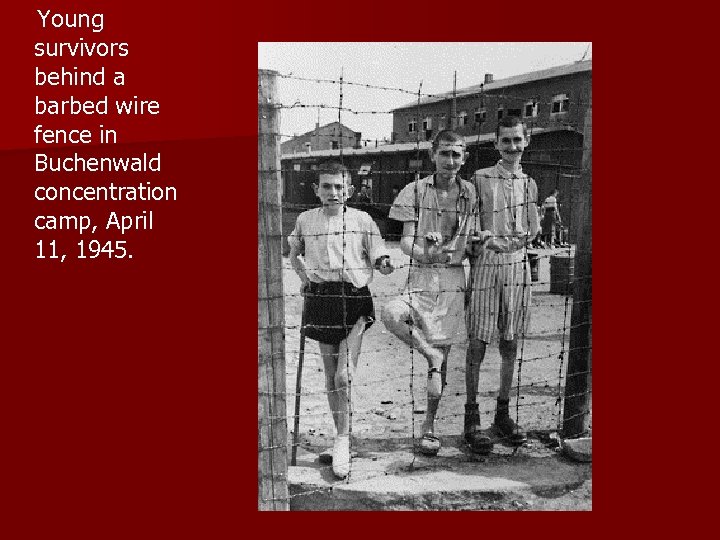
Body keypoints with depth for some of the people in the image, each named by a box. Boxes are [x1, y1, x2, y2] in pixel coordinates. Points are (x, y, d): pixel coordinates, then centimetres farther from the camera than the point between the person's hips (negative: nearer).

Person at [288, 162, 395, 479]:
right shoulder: (305, 220, 6)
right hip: (321, 300, 3)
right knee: (330, 376, 10)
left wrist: (385, 265, -21)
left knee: (344, 375, -11)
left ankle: (342, 440, 4)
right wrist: (305, 278, 5)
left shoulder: (362, 220, -1)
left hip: (355, 300, -3)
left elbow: (379, 260, 1)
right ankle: (342, 438, 25)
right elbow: (293, 255, 21)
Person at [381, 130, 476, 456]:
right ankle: (430, 355, -4)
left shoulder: (469, 193, 6)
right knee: (390, 314, -32)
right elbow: (406, 241, -4)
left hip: (453, 277, 1)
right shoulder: (416, 191, 1)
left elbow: (471, 240, 12)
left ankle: (429, 424, 21)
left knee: (442, 351, 6)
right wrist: (425, 253, -24)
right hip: (420, 274, -1)